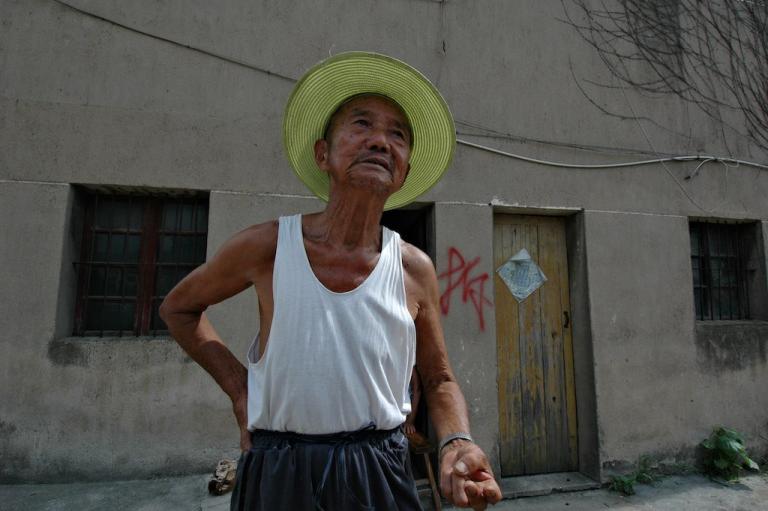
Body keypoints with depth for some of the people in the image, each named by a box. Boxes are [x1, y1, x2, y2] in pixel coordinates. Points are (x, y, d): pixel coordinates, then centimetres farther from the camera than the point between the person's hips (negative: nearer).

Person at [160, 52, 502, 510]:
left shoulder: (414, 269, -10)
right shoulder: (266, 247, -14)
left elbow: (438, 379, 3)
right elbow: (178, 308, 5)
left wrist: (457, 444, -16)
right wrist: (240, 388, -4)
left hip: (380, 474, 1)